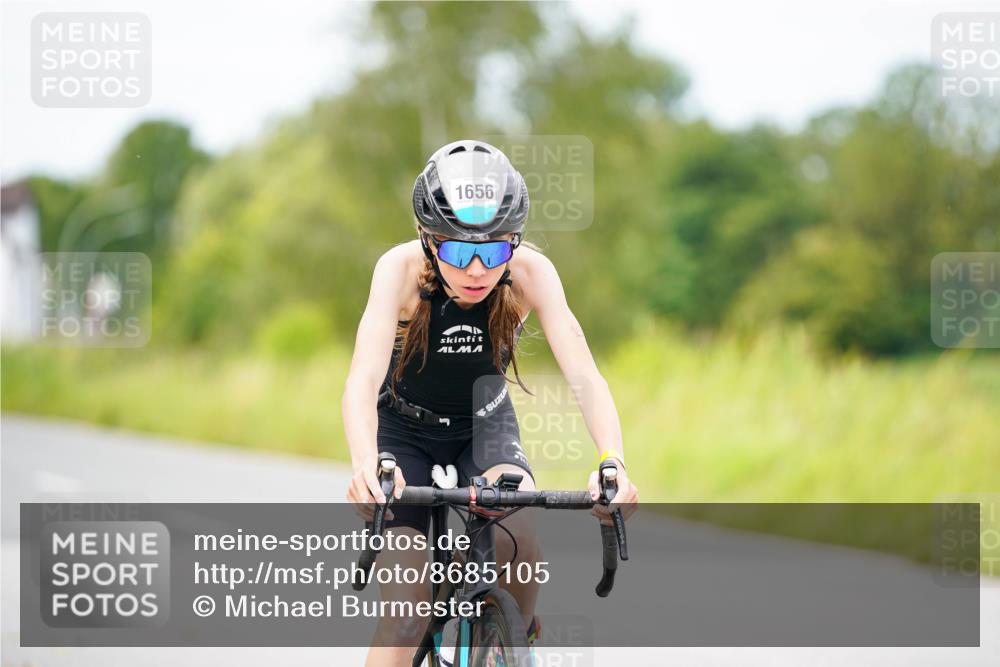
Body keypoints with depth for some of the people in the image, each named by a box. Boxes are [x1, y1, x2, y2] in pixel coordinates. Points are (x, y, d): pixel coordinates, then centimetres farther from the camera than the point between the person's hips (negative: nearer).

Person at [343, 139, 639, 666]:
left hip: (485, 428, 1)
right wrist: (366, 465, -60)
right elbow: (363, 380, -40)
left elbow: (583, 376, -32)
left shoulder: (530, 272, -25)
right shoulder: (402, 269, -29)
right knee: (405, 602, -16)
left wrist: (613, 462, -51)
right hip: (406, 430, -1)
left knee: (517, 540, -29)